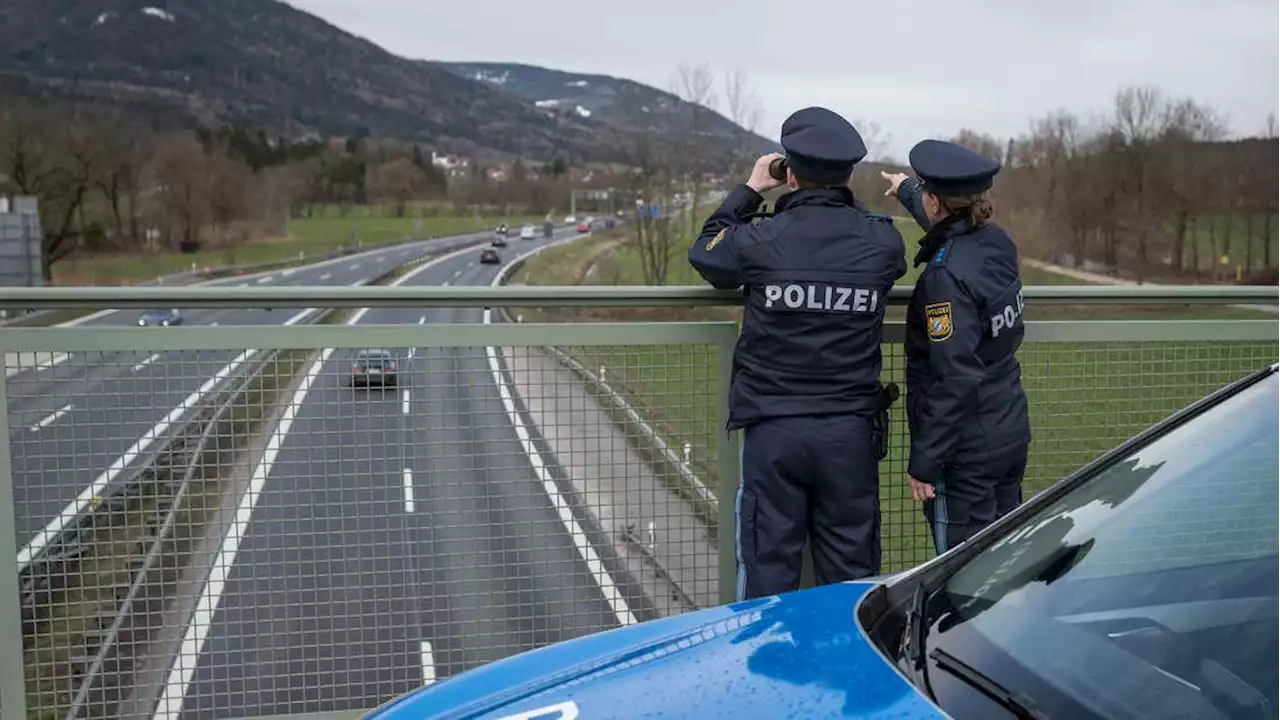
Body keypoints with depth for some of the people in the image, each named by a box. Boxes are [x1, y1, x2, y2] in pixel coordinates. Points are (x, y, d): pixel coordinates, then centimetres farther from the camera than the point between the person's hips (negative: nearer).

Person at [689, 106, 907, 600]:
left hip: (772, 432, -2)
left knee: (768, 571, 8)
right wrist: (844, 204, 21)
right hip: (850, 432, 2)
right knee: (852, 578, 13)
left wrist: (748, 190, 20)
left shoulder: (760, 240, -11)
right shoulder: (881, 241, -5)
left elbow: (704, 252, 11)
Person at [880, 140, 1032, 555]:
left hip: (967, 453, -9)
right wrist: (906, 190, 47)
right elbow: (953, 226, 29)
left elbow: (954, 380, -24)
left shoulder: (946, 275, -22)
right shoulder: (997, 242, 3)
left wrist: (924, 461, -17)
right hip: (1011, 436, 9)